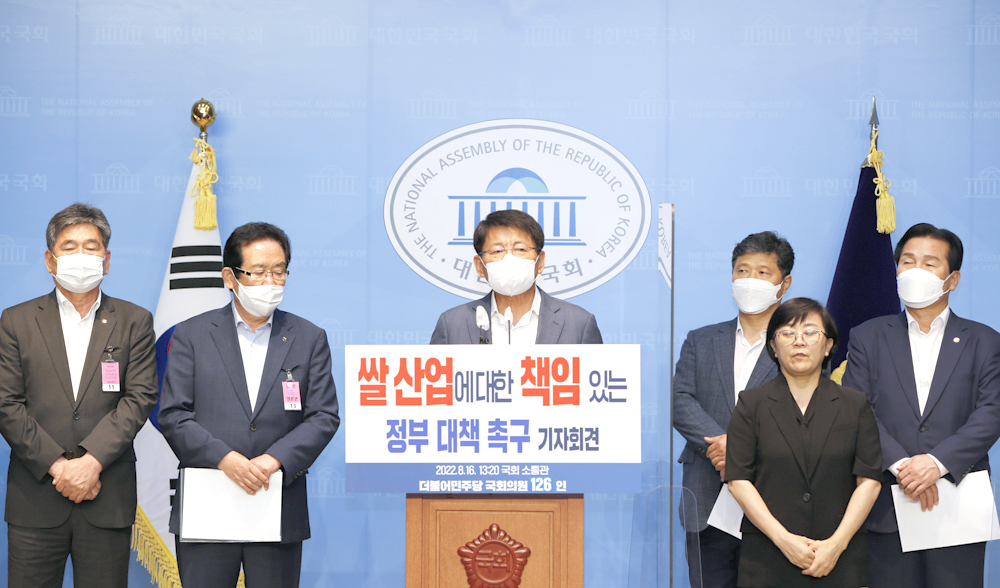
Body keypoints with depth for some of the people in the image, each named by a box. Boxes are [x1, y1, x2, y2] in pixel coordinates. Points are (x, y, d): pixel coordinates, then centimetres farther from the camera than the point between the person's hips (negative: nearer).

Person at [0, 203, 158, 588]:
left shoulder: (134, 322, 8)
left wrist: (91, 461, -14)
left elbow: (139, 398, -2)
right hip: (34, 498, 0)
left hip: (107, 500, 0)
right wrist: (57, 466, -11)